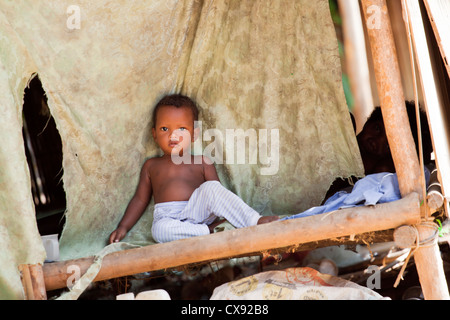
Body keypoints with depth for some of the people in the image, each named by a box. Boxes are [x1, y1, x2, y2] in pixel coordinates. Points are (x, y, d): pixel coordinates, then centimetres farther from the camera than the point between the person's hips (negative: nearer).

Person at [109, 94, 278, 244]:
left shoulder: (202, 163, 17)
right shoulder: (151, 166, 23)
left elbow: (219, 197, 11)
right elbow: (140, 199, 25)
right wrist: (123, 227, 14)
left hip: (197, 213, 0)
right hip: (168, 218, 0)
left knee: (210, 187, -29)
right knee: (160, 230, -37)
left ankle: (255, 221, -36)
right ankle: (208, 232, -32)